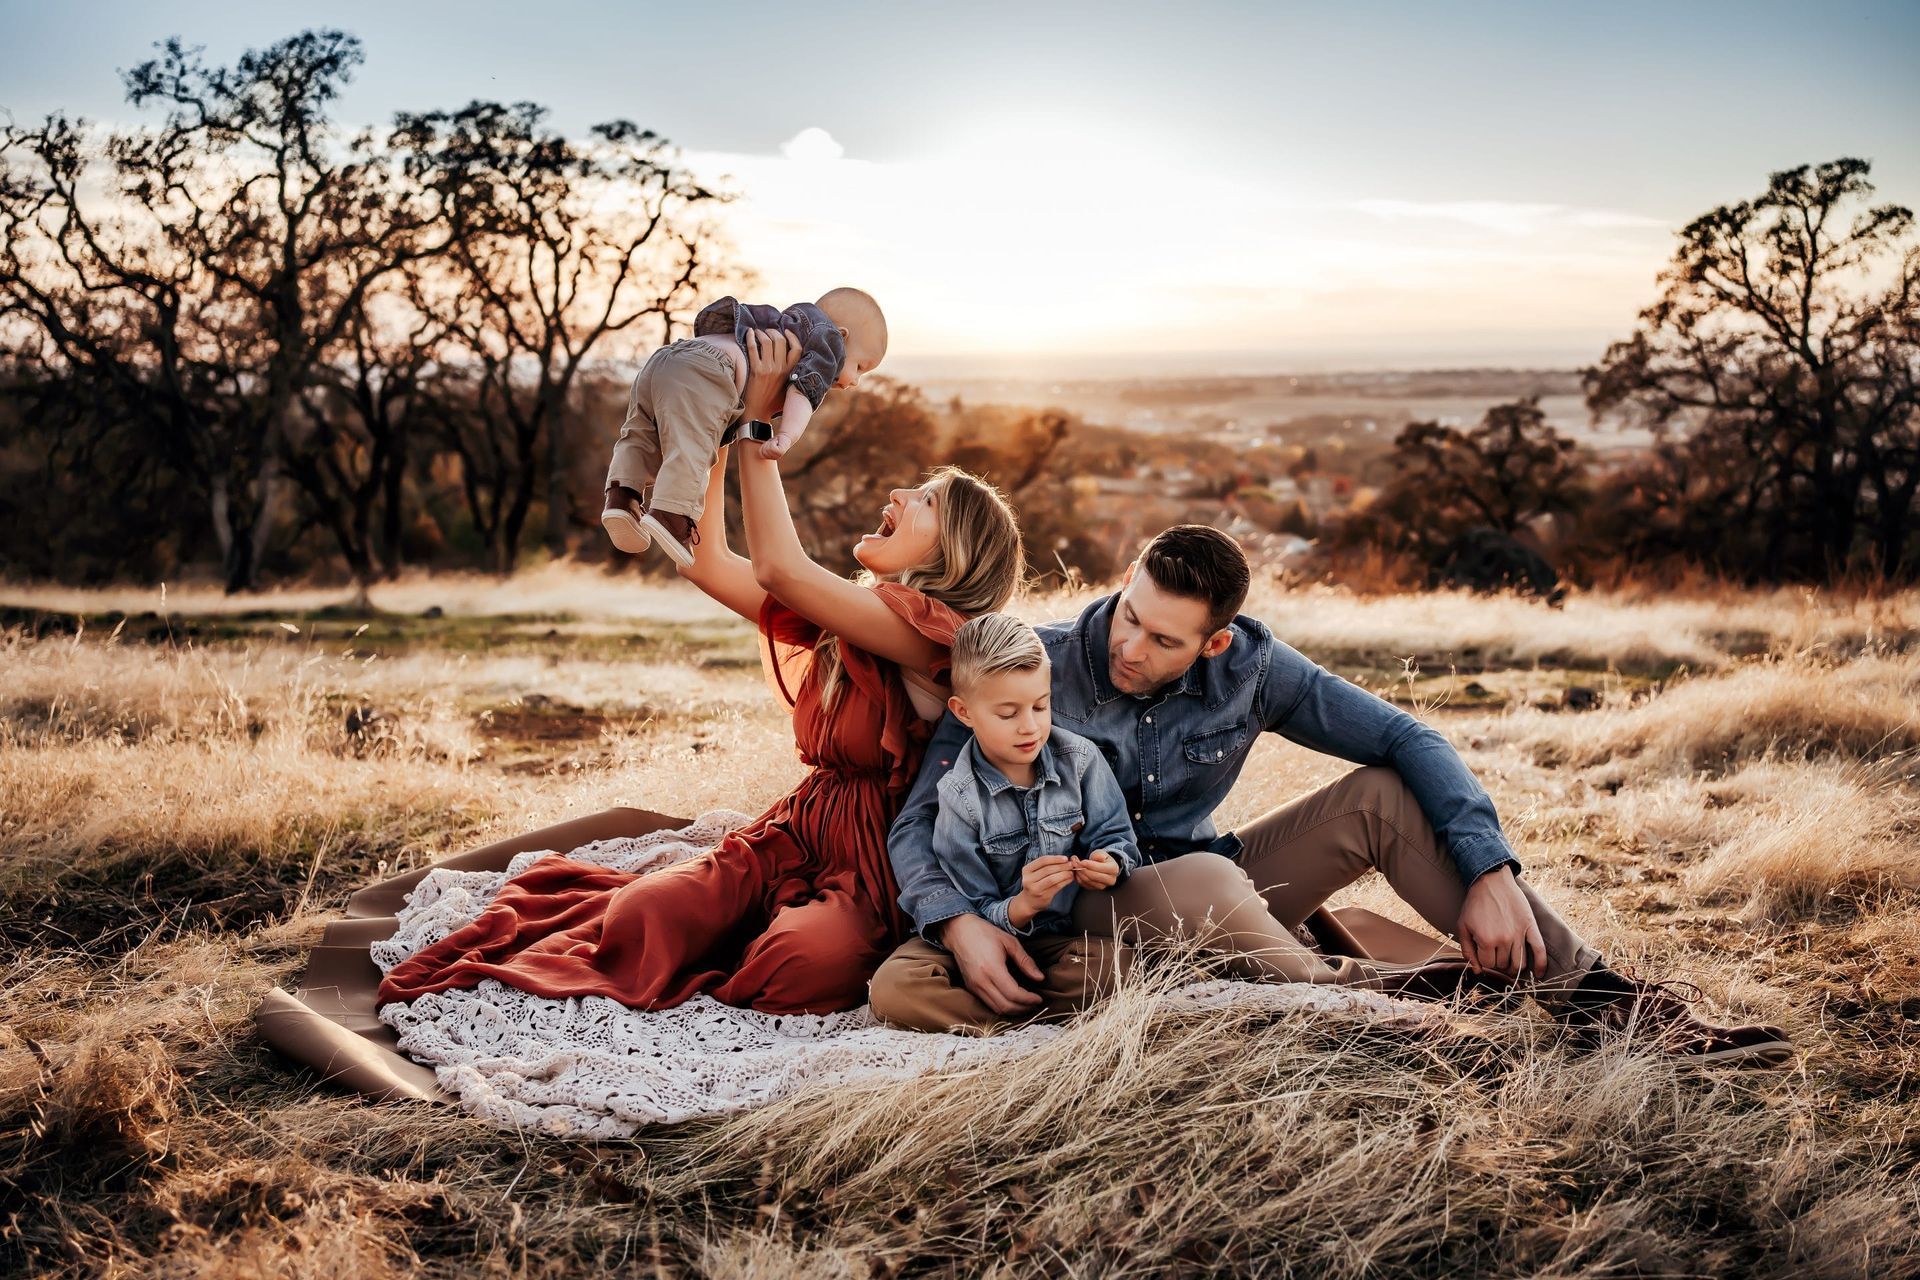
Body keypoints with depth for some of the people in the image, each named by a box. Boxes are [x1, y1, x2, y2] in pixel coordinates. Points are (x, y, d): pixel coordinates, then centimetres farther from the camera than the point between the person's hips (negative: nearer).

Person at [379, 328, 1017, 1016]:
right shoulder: (837, 618, 12)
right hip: (790, 837, 6)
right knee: (644, 916, -22)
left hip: (877, 864, -5)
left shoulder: (931, 632, -12)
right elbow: (704, 560, 8)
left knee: (803, 965, -37)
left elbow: (778, 567, -20)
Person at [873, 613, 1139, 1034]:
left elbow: (1115, 836, 0)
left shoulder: (1080, 759, -5)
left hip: (1064, 934, 2)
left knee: (1112, 963, -33)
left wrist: (1110, 864, -24)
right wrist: (1022, 906, -33)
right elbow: (974, 916, -12)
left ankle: (994, 1014, -18)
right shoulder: (960, 801, -12)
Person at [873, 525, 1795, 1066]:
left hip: (1208, 895, 4)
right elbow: (918, 822, -16)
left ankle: (1604, 1003, -15)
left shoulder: (1246, 667, -7)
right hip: (1084, 917, -4)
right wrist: (959, 923, -36)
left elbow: (1406, 738, -6)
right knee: (1205, 880, -41)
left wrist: (1490, 872, -18)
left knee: (1385, 792, -14)